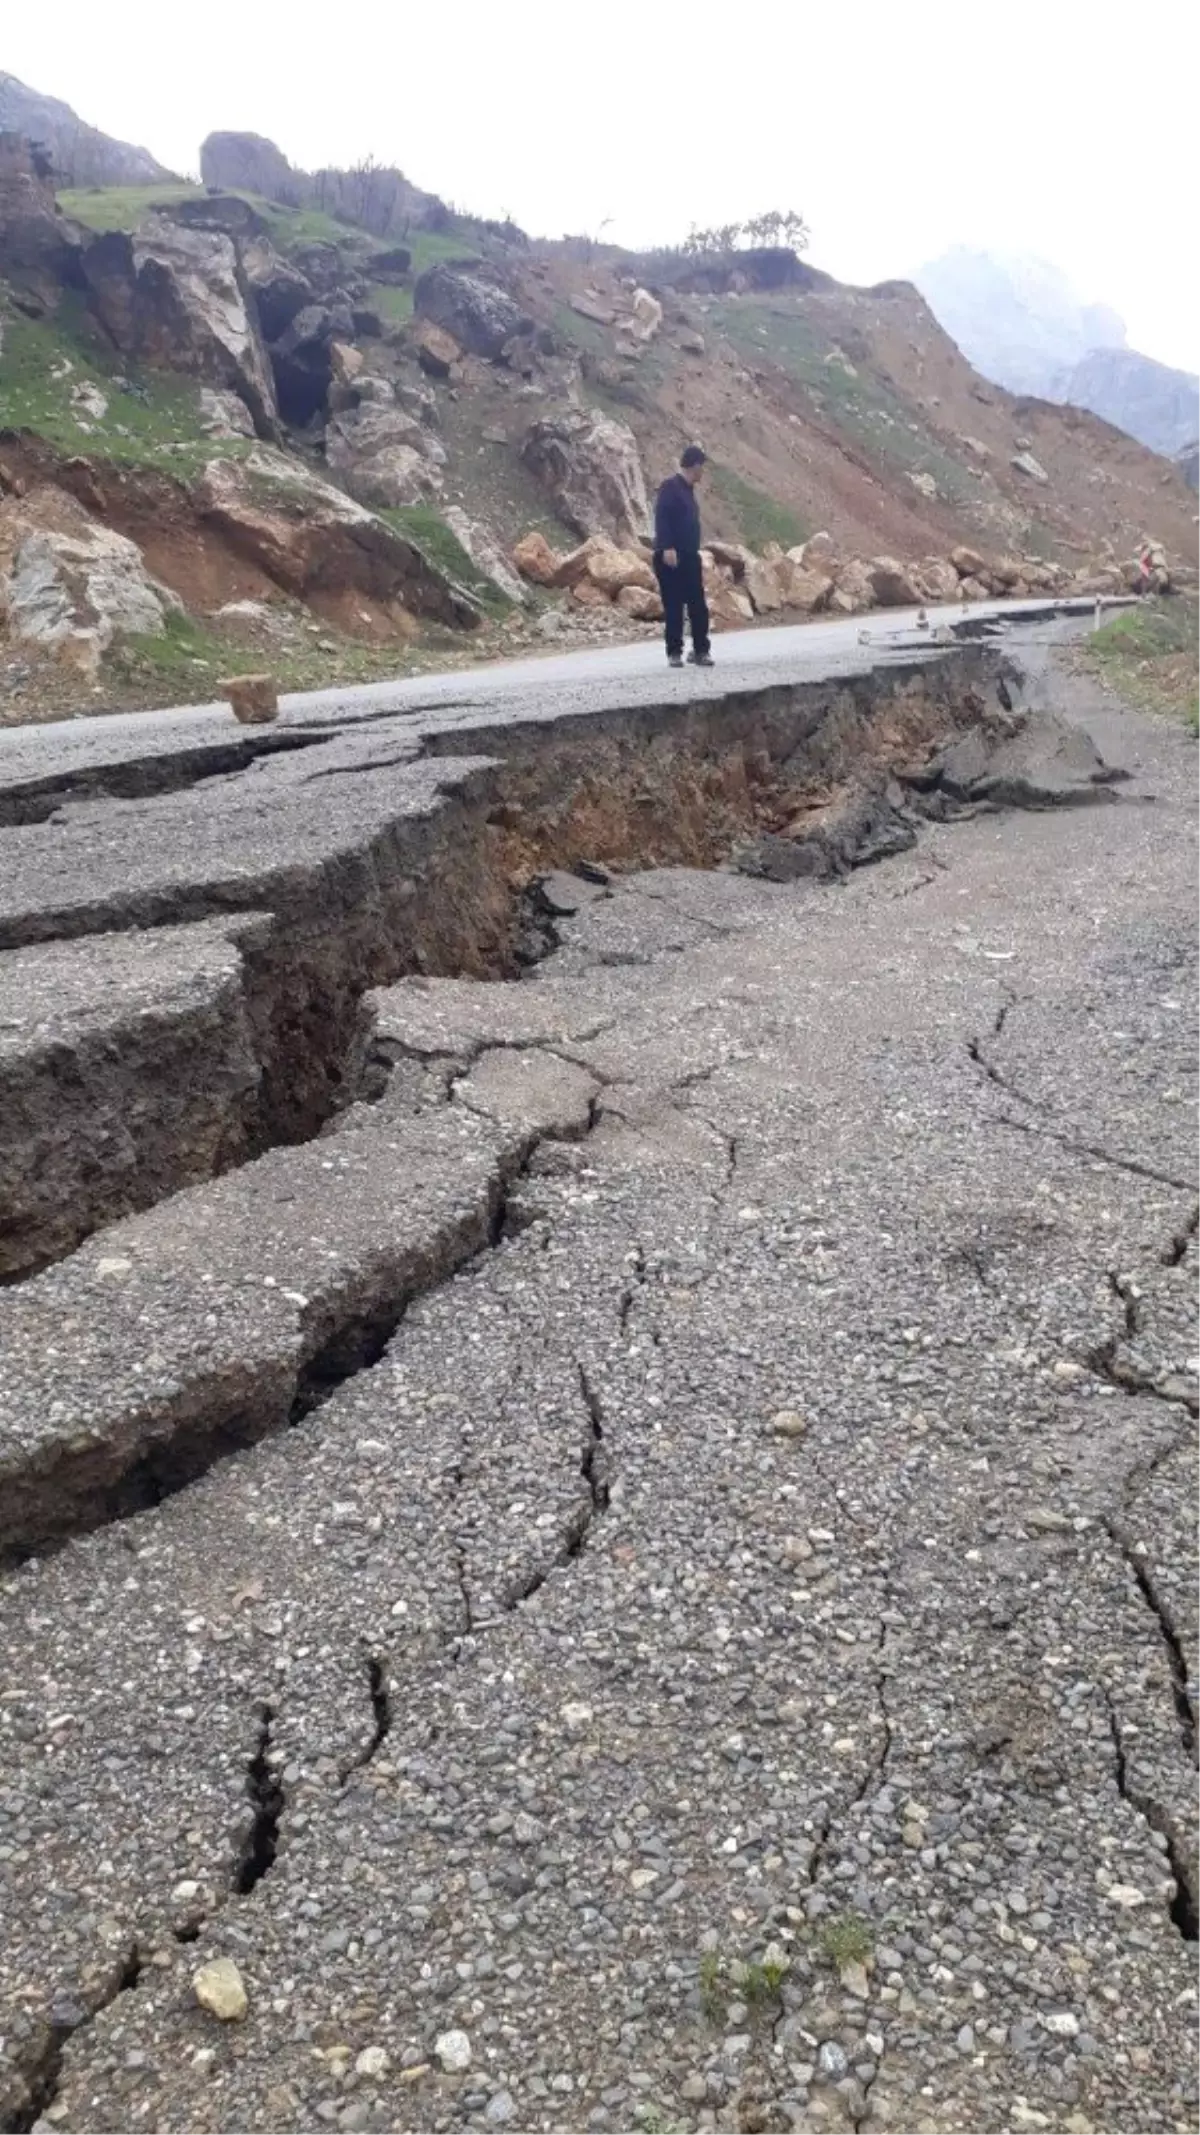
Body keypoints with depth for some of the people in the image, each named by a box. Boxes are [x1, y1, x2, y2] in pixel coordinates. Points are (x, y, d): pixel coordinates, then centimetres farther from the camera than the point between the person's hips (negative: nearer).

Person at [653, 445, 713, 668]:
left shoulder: (688, 489, 18)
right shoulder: (671, 486, -9)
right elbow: (661, 517, -19)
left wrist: (696, 554, 23)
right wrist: (667, 548, -28)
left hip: (689, 557, 8)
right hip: (671, 557, -8)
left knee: (699, 606, 5)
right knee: (673, 607, -3)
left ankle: (701, 650, 11)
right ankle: (674, 652, 3)